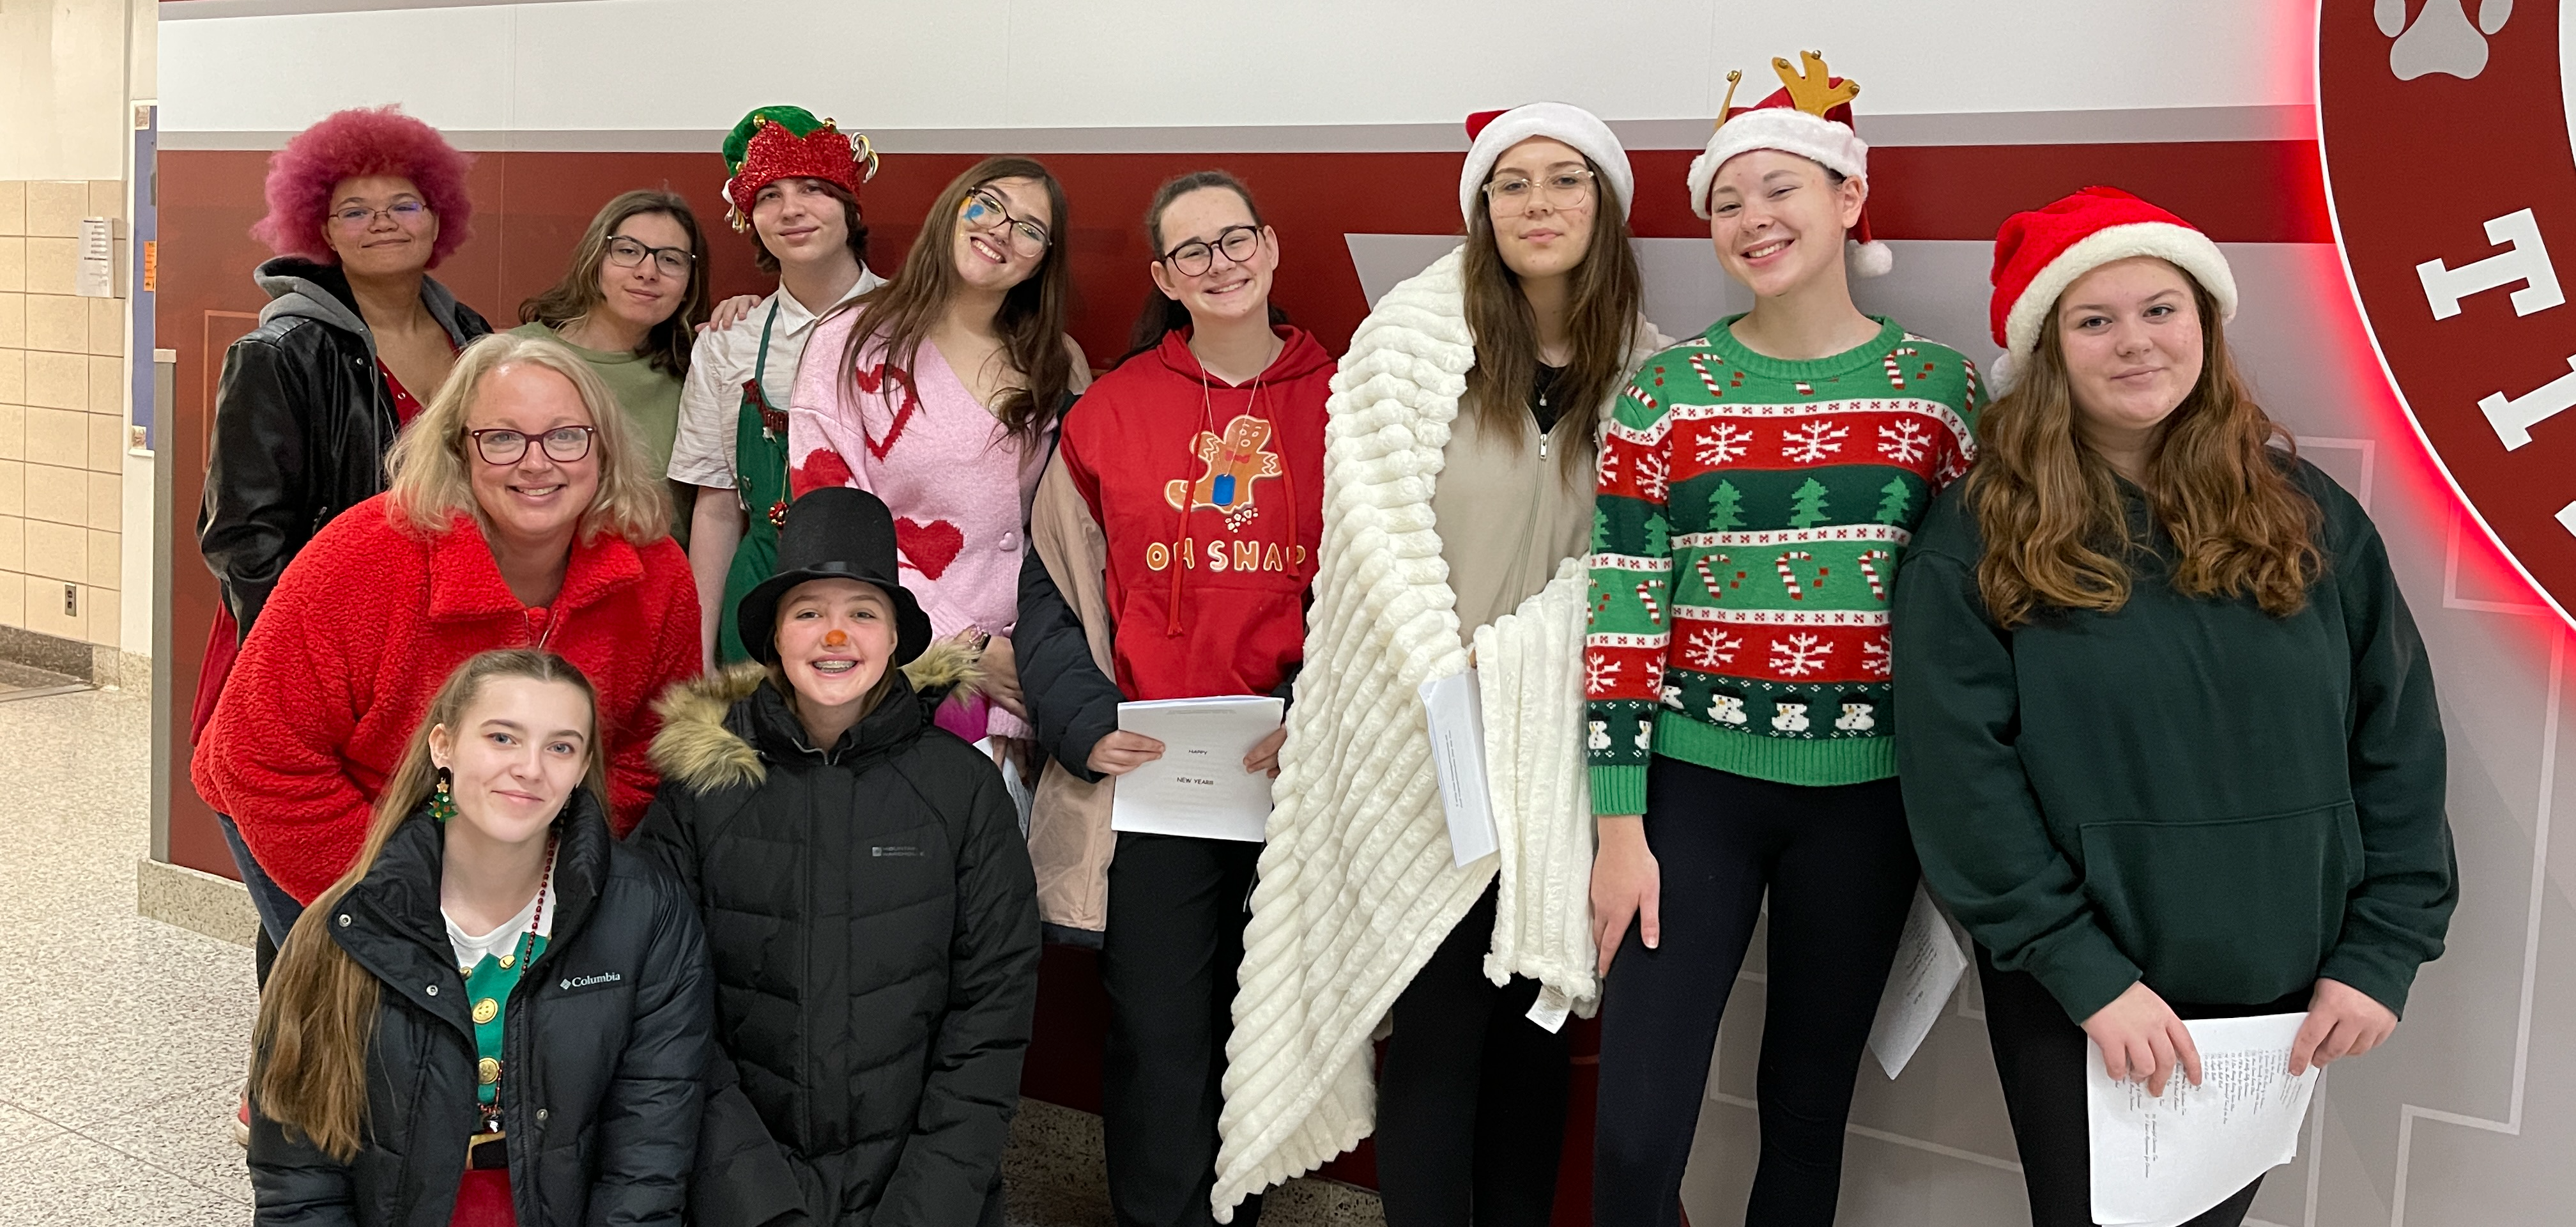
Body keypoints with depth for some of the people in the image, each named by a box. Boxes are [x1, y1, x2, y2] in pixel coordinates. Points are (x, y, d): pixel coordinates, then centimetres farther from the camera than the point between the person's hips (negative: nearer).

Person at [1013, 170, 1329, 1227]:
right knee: (1157, 1039, 2)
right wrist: (1086, 724, -7)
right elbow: (1052, 590, 6)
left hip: (1295, 777, 1)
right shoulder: (1109, 411, 5)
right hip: (1145, 781, -1)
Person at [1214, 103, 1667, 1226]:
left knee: (1539, 1014, 10)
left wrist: (1514, 662, -8)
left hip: (1561, 742, 3)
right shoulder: (1413, 331, -3)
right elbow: (1379, 523, -6)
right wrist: (1452, 689, -11)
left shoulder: (1643, 365, 6)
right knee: (1439, 1025, -2)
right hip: (1428, 738, -3)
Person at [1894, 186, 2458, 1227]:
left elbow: (2398, 743, 3)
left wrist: (2382, 953, -3)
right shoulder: (1977, 538, -8)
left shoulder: (2308, 515, 2)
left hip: (2275, 989, 3)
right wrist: (2087, 975, -17)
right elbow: (1960, 778, -13)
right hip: (2074, 997, -3)